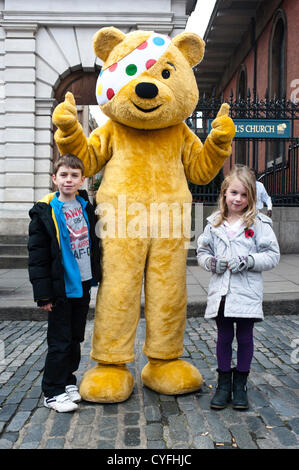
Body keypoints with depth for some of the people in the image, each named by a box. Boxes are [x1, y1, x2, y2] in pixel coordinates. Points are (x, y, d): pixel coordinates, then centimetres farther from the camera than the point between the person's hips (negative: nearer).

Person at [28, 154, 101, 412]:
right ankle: (53, 391, 16)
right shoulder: (44, 213, -9)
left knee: (76, 337, 15)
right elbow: (37, 255, -10)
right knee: (60, 341, 2)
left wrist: (96, 275, 13)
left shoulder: (85, 206, 7)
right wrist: (43, 293, -14)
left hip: (83, 284, 6)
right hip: (61, 287, -5)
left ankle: (67, 380, 31)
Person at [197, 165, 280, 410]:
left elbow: (272, 256, -4)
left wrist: (247, 261, -17)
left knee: (245, 337, 9)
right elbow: (202, 251, 13)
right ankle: (224, 383, 25)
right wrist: (211, 262, -7)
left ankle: (240, 384, 25)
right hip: (221, 291, 3)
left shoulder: (259, 223, -4)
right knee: (224, 337, 11)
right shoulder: (214, 223, 6)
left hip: (247, 292, -2)